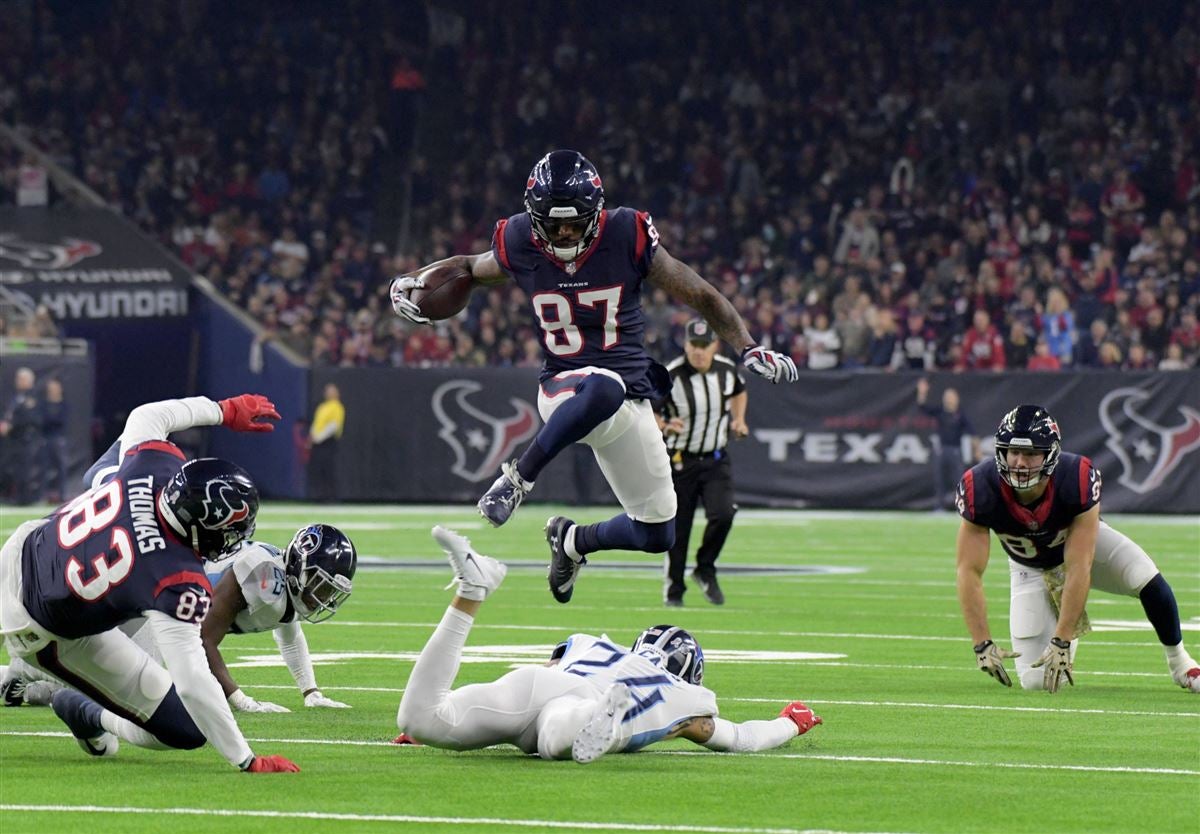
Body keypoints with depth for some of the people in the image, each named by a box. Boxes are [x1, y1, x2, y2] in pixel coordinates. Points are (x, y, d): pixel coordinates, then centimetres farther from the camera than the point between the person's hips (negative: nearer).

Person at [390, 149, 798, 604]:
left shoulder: (627, 236, -11)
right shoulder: (521, 245, -7)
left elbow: (700, 296, -4)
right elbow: (472, 267, 17)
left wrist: (748, 349, -14)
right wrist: (416, 280, 2)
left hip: (633, 399, 3)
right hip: (565, 391, -3)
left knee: (657, 535, 7)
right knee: (604, 388, -43)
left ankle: (573, 541, 38)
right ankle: (518, 477, -27)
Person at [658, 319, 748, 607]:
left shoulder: (726, 370, -1)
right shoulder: (670, 377, -17)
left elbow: (739, 391, 22)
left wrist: (738, 419, 7)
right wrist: (665, 426, -32)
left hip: (716, 460, 3)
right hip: (680, 461, -3)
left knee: (723, 514, -17)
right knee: (677, 529, 0)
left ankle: (705, 570, 8)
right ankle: (674, 589, 19)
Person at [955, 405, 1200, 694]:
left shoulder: (1078, 480, -37)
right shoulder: (980, 489, -34)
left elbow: (1078, 569, -35)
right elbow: (969, 571, -28)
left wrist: (1061, 643, -38)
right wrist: (982, 645, -35)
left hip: (1086, 541, -1)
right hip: (1031, 569, 1)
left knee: (1146, 578, -30)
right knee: (1036, 681, -9)